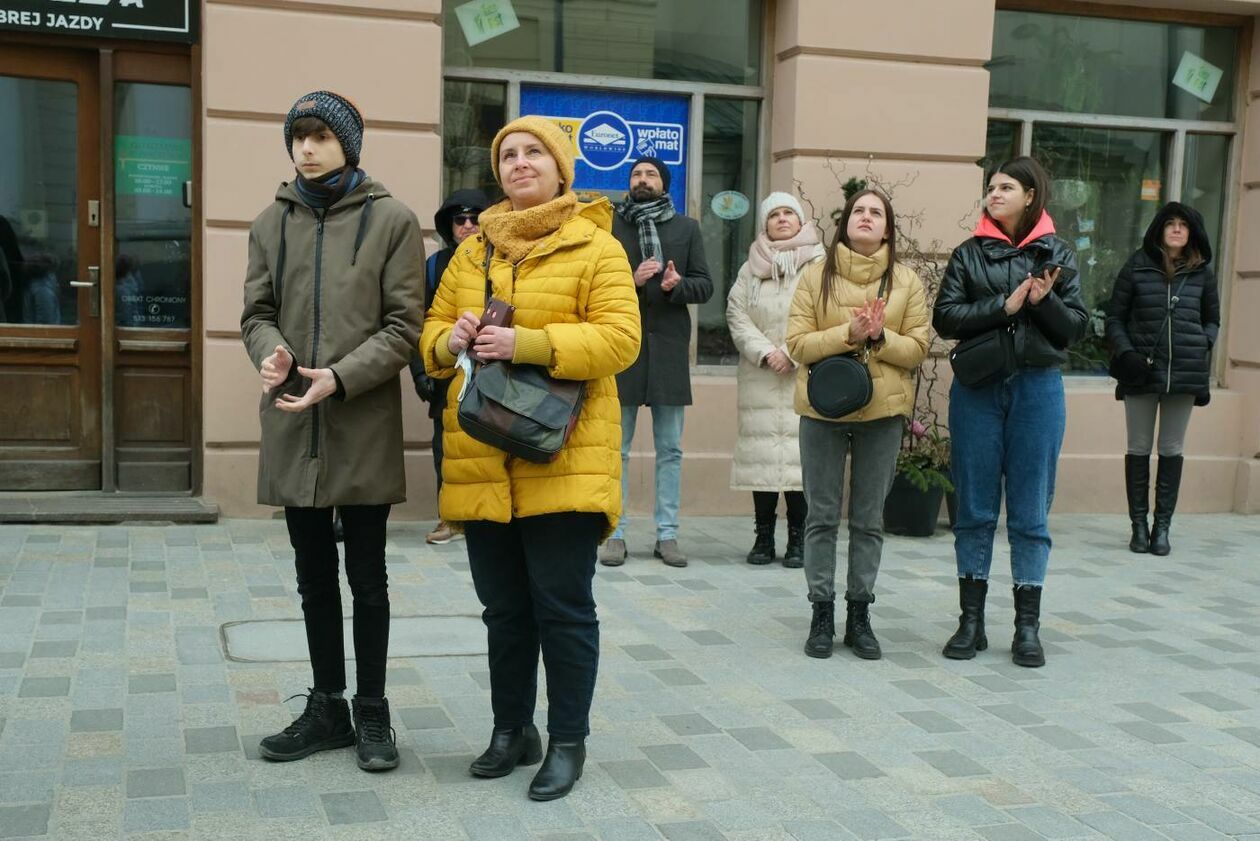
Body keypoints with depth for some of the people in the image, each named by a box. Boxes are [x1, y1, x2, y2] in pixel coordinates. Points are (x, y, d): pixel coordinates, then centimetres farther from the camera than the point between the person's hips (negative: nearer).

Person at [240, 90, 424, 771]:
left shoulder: (391, 220, -2)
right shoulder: (273, 221, 10)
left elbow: (403, 326, -6)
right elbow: (257, 312, 11)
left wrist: (339, 378, -19)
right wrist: (270, 353, -12)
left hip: (364, 428, -4)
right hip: (292, 428, 4)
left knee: (366, 577, 7)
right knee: (315, 578, 13)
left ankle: (371, 711, 21)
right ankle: (328, 708, 27)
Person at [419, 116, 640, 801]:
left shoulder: (597, 248, 0)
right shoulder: (472, 251, 15)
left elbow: (619, 338, -11)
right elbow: (431, 336, 17)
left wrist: (528, 344, -20)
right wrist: (452, 339, -8)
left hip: (563, 457, -5)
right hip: (482, 460, 5)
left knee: (563, 606, 0)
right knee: (503, 607, 13)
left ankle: (569, 740, 15)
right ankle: (512, 729, 28)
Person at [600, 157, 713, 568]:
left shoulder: (687, 228, 11)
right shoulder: (609, 225, 7)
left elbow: (705, 284, 8)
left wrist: (676, 286, -12)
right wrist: (631, 280, -16)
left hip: (669, 345, 2)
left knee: (670, 448, 6)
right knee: (617, 447, 3)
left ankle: (667, 534, 13)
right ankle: (615, 534, 9)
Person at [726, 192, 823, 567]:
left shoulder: (819, 265, 3)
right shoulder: (751, 269, 13)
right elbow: (737, 315, 4)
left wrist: (791, 353, -11)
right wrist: (765, 353, -9)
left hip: (804, 378, -2)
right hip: (759, 378, 3)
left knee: (800, 451, -6)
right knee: (762, 452, 1)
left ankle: (797, 537, 1)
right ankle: (763, 536, 7)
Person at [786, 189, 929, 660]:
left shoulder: (907, 281, 5)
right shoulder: (817, 276, 2)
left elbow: (918, 348, 0)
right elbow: (798, 343, -5)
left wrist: (879, 337, -17)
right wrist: (849, 333, -18)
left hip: (882, 411, 1)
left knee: (869, 519, 8)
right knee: (822, 516, 4)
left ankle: (859, 615, 18)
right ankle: (822, 614, 14)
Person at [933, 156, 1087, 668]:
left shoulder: (1056, 256, 6)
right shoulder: (970, 254, 6)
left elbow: (1076, 327, 4)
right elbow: (945, 317, -4)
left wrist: (1044, 302, -14)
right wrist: (1004, 305, -14)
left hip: (1037, 389, 0)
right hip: (977, 389, 1)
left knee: (1031, 512, 4)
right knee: (974, 510, 5)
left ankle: (1027, 627, 12)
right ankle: (971, 621, 15)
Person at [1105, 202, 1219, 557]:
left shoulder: (1202, 272, 7)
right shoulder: (1137, 267, 2)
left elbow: (1212, 320, 16)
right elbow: (1115, 317, 4)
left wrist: (1203, 347, -3)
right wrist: (1126, 353, -10)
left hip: (1185, 374, 1)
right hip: (1142, 373, -1)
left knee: (1172, 450, 6)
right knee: (1139, 448, 5)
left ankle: (1162, 525, 13)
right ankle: (1139, 524, 13)